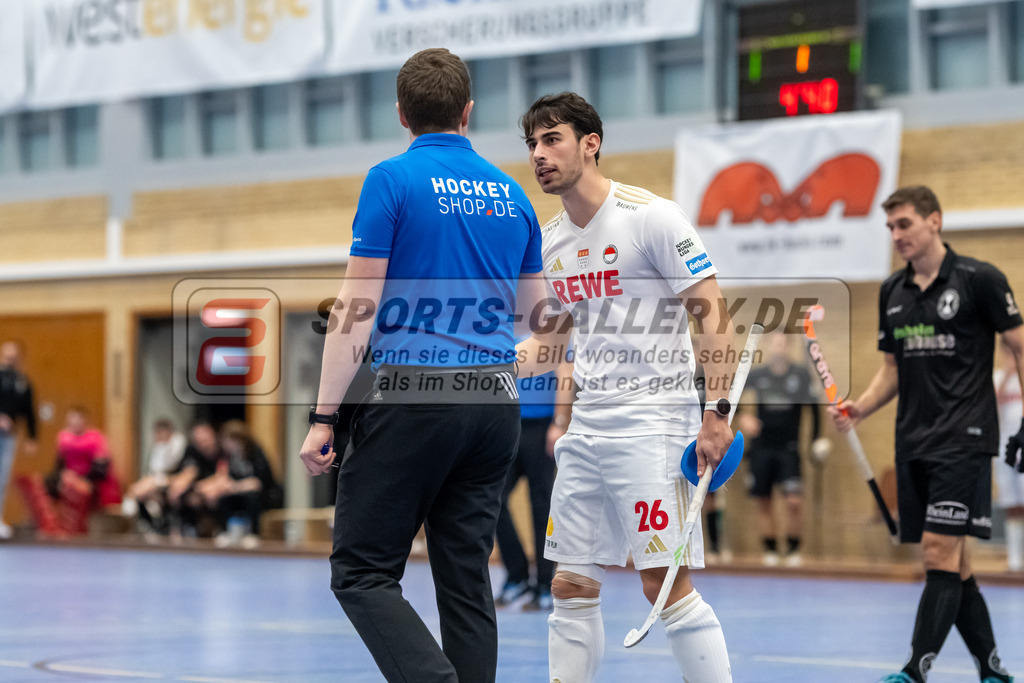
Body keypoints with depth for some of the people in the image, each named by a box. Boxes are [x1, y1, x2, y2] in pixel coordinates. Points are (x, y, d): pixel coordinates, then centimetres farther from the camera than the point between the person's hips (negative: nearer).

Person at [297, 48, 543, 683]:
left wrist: (323, 417, -7)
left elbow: (356, 307, -9)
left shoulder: (393, 180, -5)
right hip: (496, 403, 6)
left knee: (363, 572, -1)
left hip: (412, 397, -5)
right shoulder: (512, 194, 12)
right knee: (467, 579, 9)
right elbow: (535, 309, 20)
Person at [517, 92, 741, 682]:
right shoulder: (550, 242, 13)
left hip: (651, 425, -7)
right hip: (587, 428, 7)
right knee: (571, 588, 7)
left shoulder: (650, 216, -9)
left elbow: (713, 313, -10)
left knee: (666, 584, -11)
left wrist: (717, 411, -18)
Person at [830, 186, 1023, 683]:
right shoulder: (892, 292, 12)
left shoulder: (979, 279, -6)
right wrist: (858, 408, 1)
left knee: (941, 551, -14)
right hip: (913, 444, 7)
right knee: (953, 562, 8)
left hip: (964, 437, -7)